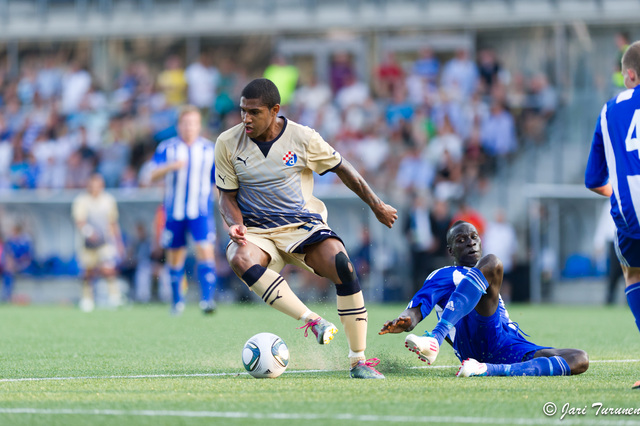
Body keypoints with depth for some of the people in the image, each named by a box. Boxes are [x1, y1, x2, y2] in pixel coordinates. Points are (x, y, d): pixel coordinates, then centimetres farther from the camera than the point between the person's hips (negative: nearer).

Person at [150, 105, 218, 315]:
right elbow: (153, 175, -7)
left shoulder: (210, 150, 4)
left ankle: (207, 298, -22)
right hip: (174, 211, 1)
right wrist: (171, 166, -26)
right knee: (175, 257, 8)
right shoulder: (167, 148, 1)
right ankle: (177, 300, 25)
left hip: (200, 212, -1)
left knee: (206, 251, -19)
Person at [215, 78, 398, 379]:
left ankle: (359, 360, -17)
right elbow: (228, 196, 5)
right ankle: (312, 320, -36)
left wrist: (376, 205, 15)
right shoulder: (228, 143, -3)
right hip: (257, 231, 0)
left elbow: (341, 168, 9)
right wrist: (235, 224, -17)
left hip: (303, 224, 0)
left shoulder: (303, 138, -5)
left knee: (342, 265, -29)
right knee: (241, 260, -37)